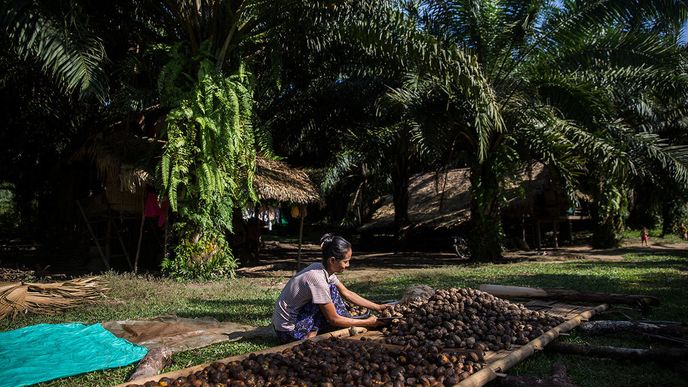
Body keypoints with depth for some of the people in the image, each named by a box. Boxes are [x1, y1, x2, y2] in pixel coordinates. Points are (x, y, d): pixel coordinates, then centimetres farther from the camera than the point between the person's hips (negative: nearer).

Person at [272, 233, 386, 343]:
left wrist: (377, 307, 7)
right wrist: (367, 323, -12)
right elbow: (334, 319, -19)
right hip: (288, 331, -9)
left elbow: (347, 293, 10)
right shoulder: (317, 278, -27)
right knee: (332, 290, -16)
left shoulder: (325, 270, -1)